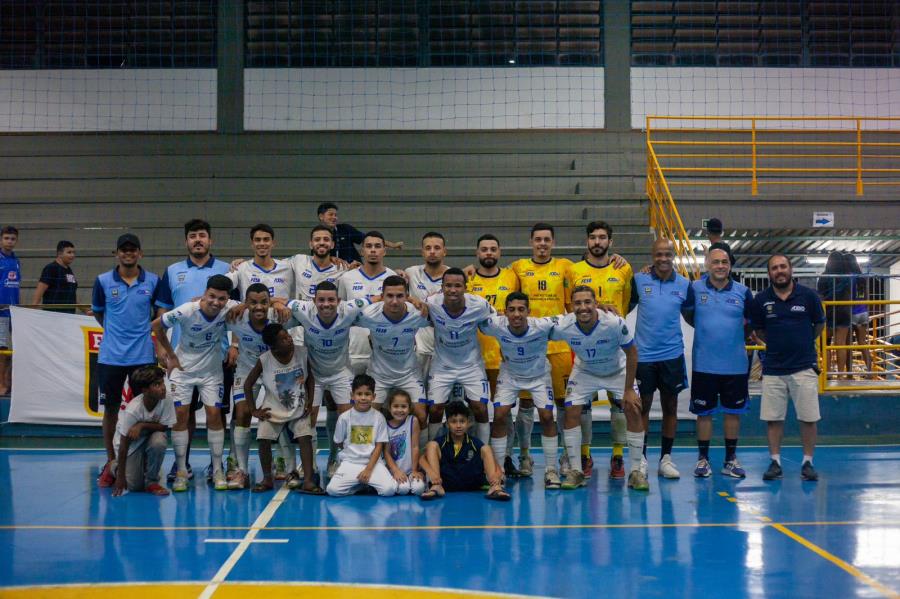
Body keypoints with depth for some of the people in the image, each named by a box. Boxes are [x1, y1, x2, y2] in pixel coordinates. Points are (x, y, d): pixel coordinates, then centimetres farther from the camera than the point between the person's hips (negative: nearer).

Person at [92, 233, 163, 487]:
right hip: (110, 356, 0)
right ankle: (111, 463, 17)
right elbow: (98, 313, 14)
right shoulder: (103, 281, 1)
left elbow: (161, 315, 13)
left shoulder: (153, 281, 2)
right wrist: (116, 330, 11)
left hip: (143, 355, 0)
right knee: (110, 409, 5)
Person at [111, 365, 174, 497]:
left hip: (149, 438, 3)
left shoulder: (166, 401, -23)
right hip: (131, 444, -3)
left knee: (159, 440, -33)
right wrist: (120, 477, -22)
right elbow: (124, 444, -24)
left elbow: (164, 426, -14)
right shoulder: (132, 410, -30)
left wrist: (142, 425, -32)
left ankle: (151, 481, -10)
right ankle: (115, 468, 21)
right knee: (133, 485, -14)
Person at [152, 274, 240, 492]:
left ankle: (217, 470, 7)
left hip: (211, 370, 1)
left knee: (214, 415, -4)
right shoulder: (186, 311, -25)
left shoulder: (230, 309, -21)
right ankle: (181, 471, 5)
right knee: (181, 414, -5)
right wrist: (171, 355, -5)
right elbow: (157, 326, -10)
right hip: (183, 367, -1)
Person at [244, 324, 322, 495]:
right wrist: (254, 410, -6)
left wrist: (309, 400, -5)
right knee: (264, 440, -11)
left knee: (305, 438, -15)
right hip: (273, 409, -1)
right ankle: (267, 479, 8)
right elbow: (248, 384, -7)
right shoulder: (264, 360, -20)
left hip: (299, 408, 1)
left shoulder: (303, 352, -17)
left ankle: (308, 481, -14)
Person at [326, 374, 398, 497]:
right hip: (350, 462, 1)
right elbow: (339, 443, 10)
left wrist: (369, 469, -12)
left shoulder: (378, 417, -2)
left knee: (389, 490, -25)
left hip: (373, 462, -1)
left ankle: (369, 481, 6)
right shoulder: (345, 417, -2)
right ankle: (359, 483, 3)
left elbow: (379, 446, -4)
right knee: (332, 490, -23)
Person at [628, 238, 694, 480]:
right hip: (643, 354, -1)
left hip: (672, 354, 1)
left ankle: (666, 458, 18)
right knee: (642, 406, 5)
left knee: (670, 407, 8)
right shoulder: (639, 280, -2)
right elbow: (625, 307, 6)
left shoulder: (684, 285, 2)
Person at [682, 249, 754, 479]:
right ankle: (703, 458, 16)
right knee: (704, 412, 5)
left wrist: (736, 335, 6)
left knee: (733, 411, 8)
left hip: (735, 364, 1)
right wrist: (706, 330, 6)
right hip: (704, 364, -1)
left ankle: (731, 459, 20)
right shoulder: (695, 289, -2)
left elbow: (751, 321, 12)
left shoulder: (743, 292, 1)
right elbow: (687, 315, 11)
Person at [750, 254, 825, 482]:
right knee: (772, 418, 3)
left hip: (804, 367, -1)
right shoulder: (761, 300, 0)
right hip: (773, 368, 1)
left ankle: (808, 462, 12)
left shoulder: (808, 296, -4)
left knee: (808, 418, 1)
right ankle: (775, 462, 14)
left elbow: (819, 325, 11)